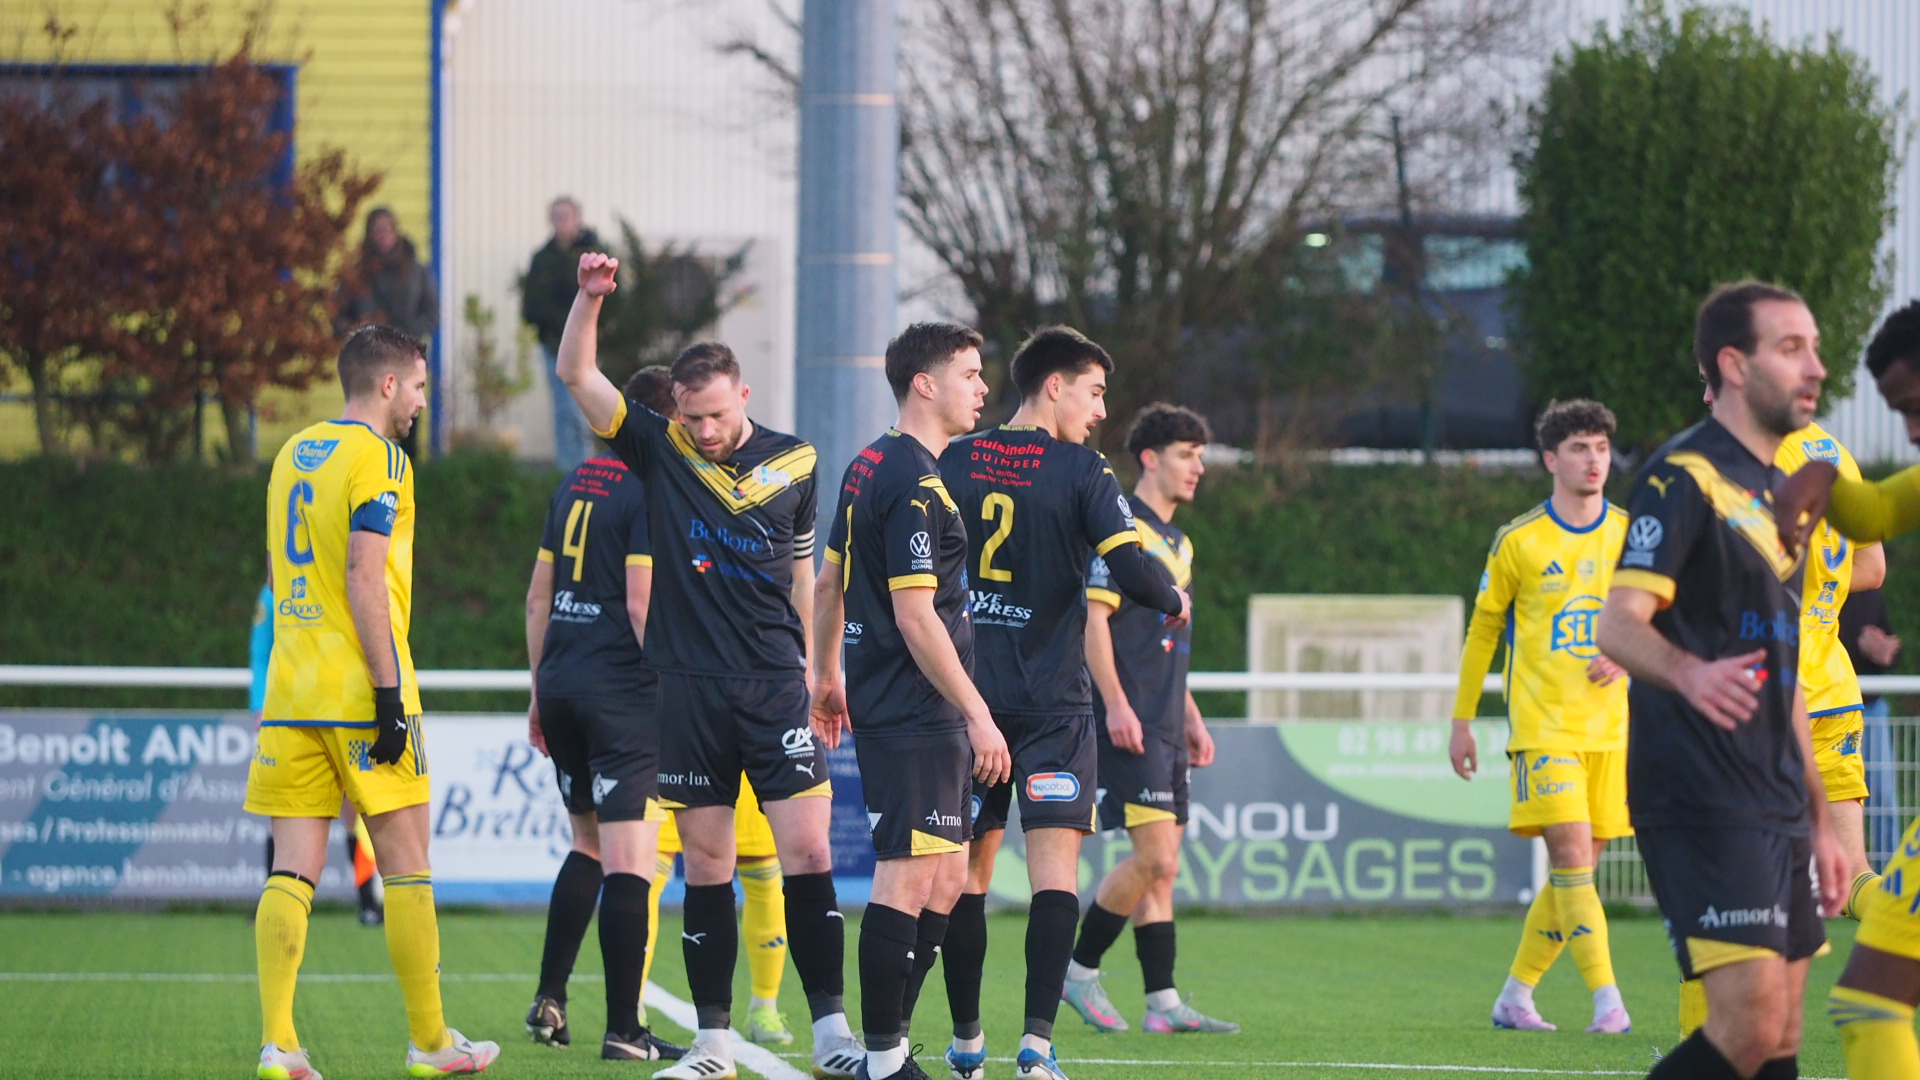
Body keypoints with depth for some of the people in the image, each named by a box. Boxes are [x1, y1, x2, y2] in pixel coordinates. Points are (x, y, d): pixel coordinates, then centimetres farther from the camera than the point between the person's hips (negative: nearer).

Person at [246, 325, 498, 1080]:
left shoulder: (293, 454, 17)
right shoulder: (377, 457, -7)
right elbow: (364, 576, -16)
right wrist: (390, 693, -17)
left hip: (290, 690, 7)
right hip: (358, 693, -7)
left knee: (292, 870, 1)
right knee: (406, 867, 3)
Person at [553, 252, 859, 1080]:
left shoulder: (792, 463, 5)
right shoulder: (659, 451, 2)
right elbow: (576, 373, -5)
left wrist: (819, 669, 15)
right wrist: (590, 297, -20)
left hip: (775, 685, 0)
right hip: (689, 691, 0)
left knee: (809, 856, -7)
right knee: (705, 870, 3)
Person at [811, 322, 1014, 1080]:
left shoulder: (871, 467, 14)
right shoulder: (916, 487, -16)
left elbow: (829, 582, 22)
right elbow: (916, 617, -20)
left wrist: (828, 675, 31)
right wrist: (978, 715, -18)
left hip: (889, 703, 10)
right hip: (916, 716, -10)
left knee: (946, 878, 13)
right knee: (909, 878, -8)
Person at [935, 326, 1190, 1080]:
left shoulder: (950, 464, 5)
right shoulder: (1081, 472, -8)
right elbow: (1130, 570, -15)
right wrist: (1176, 602, 5)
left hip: (966, 698, 4)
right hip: (1052, 705, -4)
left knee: (968, 869, 11)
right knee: (1054, 869, -6)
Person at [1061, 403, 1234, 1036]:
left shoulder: (1178, 544, 20)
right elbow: (1093, 618, -15)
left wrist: (1191, 721, 23)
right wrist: (1115, 704, -22)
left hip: (1165, 729, 9)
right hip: (1129, 723, -9)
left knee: (1160, 866, 6)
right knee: (1156, 858, -14)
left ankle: (1163, 1004, 5)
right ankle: (1079, 971, -1)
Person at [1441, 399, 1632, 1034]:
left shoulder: (1630, 534, 6)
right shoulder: (1519, 542, -1)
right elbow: (1484, 629, 8)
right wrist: (1461, 720, 8)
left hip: (1611, 727, 4)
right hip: (1543, 725, -4)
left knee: (1577, 870, 5)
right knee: (1571, 856, -17)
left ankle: (1515, 996, 18)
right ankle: (1607, 1000, -20)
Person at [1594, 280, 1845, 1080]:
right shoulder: (1684, 477, -8)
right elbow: (1617, 623, -20)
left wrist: (1818, 821, 22)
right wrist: (1689, 673, -41)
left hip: (1775, 801, 9)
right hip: (1701, 797, -9)